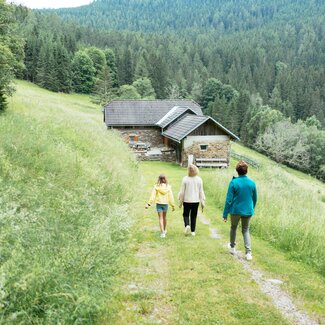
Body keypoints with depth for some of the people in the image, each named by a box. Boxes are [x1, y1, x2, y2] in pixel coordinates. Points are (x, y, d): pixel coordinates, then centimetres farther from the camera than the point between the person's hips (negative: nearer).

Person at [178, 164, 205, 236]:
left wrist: (180, 201, 5)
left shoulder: (185, 179, -10)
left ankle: (187, 225, -11)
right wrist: (202, 203, 8)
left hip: (187, 201, -2)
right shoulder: (199, 179, -4)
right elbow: (201, 192, 0)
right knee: (193, 216, 13)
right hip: (196, 201, 2)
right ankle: (193, 231, 16)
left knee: (186, 214, 14)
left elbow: (182, 191, -5)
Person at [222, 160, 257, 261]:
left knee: (233, 228, 22)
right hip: (248, 211, 2)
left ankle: (232, 247, 39)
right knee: (246, 231, 14)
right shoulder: (252, 183, -4)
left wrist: (225, 214, -6)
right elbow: (255, 199, 8)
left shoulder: (234, 182, -14)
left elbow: (229, 199, -13)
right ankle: (248, 252, 0)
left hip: (235, 211, -2)